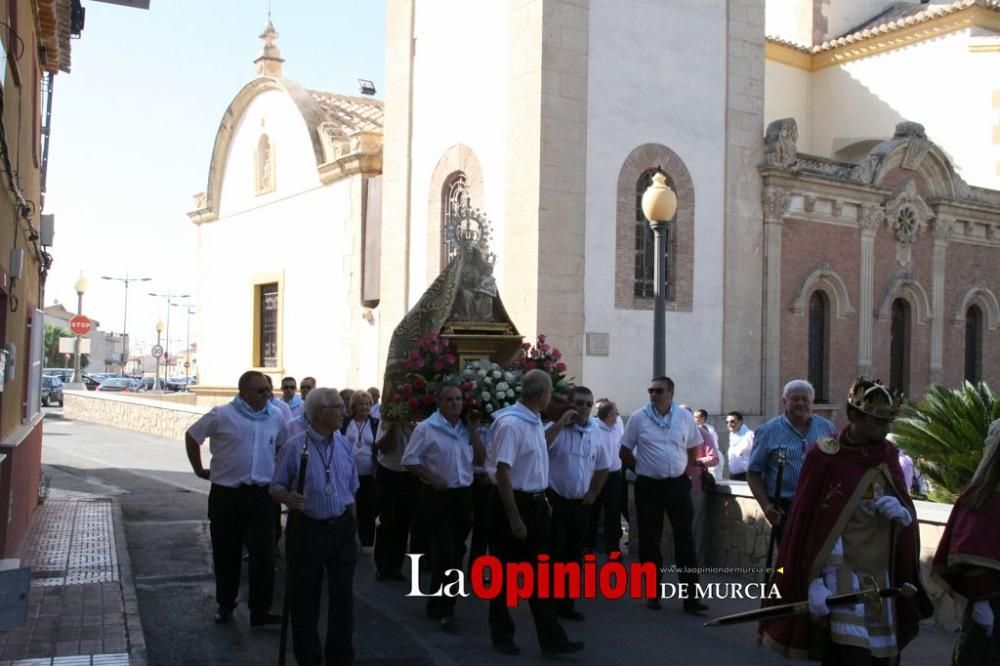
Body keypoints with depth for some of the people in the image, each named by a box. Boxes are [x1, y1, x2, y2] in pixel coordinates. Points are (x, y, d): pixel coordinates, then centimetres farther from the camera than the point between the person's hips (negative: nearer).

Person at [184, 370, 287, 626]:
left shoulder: (275, 417, 3)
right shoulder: (221, 415, -8)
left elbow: (282, 446, 22)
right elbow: (191, 436, 4)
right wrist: (199, 469, 6)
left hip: (261, 495, 2)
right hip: (226, 495, -2)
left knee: (263, 555, 1)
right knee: (226, 554, 11)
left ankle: (260, 610, 11)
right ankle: (225, 604, 28)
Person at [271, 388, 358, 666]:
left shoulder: (344, 444, 3)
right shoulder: (295, 446, -11)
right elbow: (276, 487, -7)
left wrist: (352, 526, 13)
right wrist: (288, 498, -29)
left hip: (342, 528, 4)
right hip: (307, 529, -4)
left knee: (343, 595, 9)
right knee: (305, 596, 8)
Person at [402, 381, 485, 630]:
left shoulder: (465, 429, 8)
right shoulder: (426, 428, -9)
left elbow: (480, 459, 7)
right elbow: (410, 461, -9)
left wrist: (474, 431, -2)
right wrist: (432, 478, -18)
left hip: (464, 495, 6)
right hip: (438, 496, -6)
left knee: (457, 551, 12)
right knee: (445, 552, -8)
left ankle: (437, 604, 27)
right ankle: (443, 609, 4)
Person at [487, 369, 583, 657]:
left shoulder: (535, 421, 7)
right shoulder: (511, 423, -21)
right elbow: (503, 472, -23)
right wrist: (514, 518, -23)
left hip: (536, 503, 9)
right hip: (513, 503, -8)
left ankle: (552, 639, 16)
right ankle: (502, 636, 22)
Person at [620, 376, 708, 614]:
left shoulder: (685, 417, 1)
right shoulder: (638, 417, -4)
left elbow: (693, 449, 14)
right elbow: (625, 452, 3)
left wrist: (681, 471, 6)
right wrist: (644, 470, 2)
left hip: (678, 485, 1)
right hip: (648, 486, -1)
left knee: (685, 539, -1)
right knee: (649, 540, 6)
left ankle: (691, 596, 3)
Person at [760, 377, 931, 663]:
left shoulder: (888, 455, 8)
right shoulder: (825, 456, -9)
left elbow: (907, 514, 18)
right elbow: (807, 523, -9)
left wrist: (903, 514, -7)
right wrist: (814, 582, -15)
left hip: (882, 577, 6)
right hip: (842, 577, -6)